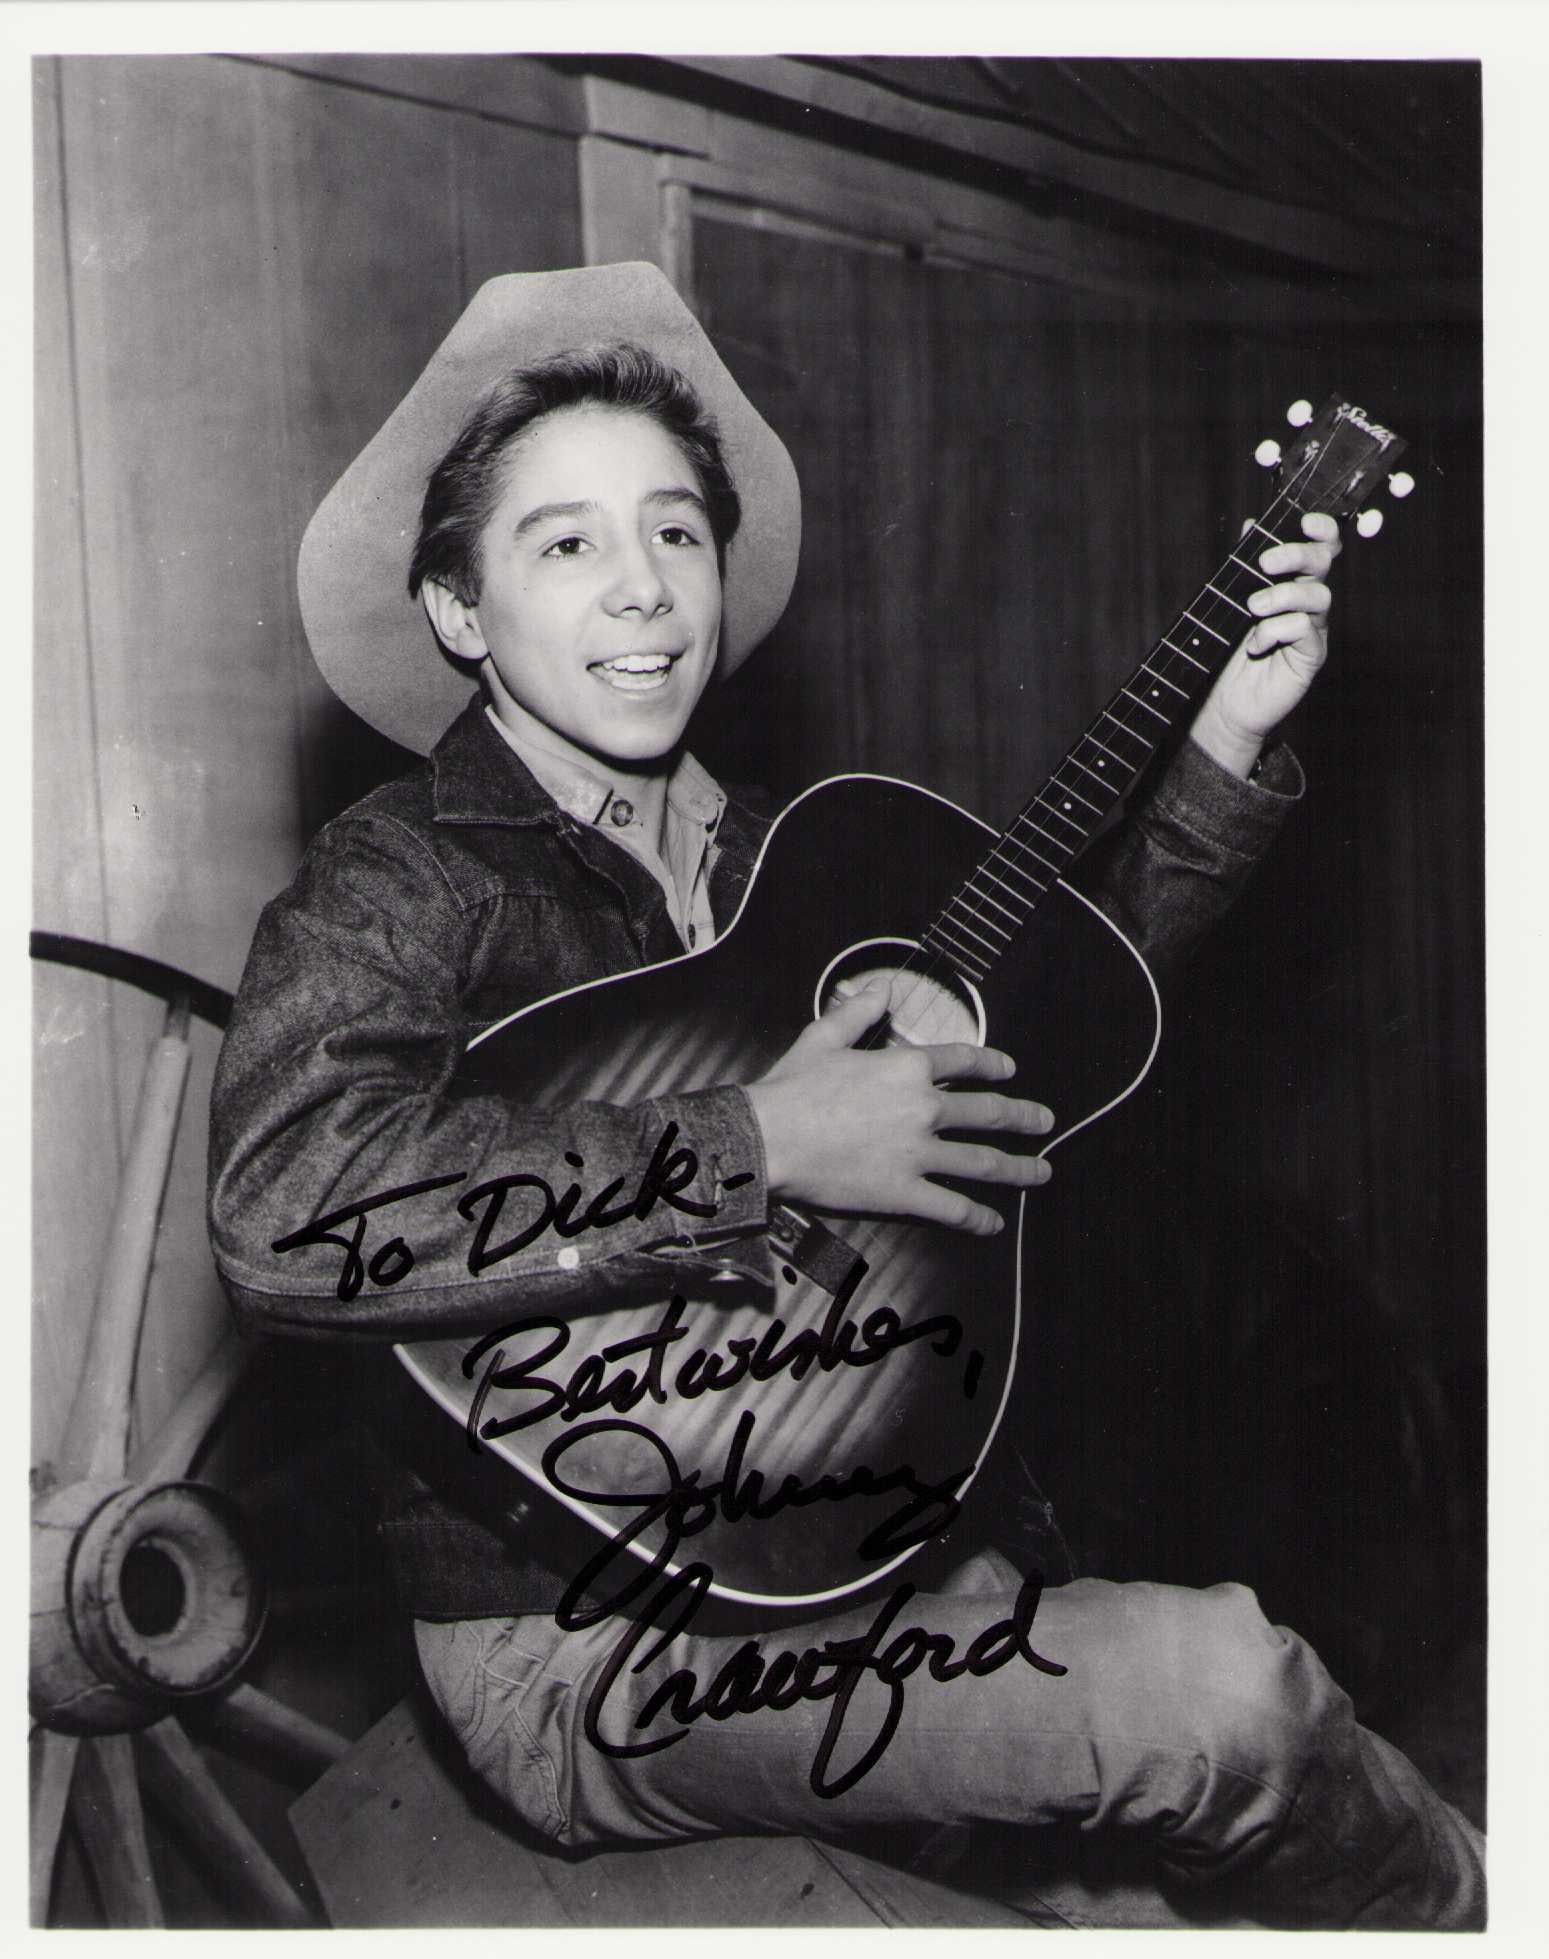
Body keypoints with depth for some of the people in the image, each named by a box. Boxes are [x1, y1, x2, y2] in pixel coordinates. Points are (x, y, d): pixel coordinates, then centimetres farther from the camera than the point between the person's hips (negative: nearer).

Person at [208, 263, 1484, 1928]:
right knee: (1222, 1693, -17)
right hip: (573, 1646, -6)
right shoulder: (400, 879, -13)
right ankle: (1442, 1902, 13)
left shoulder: (757, 858, 9)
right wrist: (756, 1148, -30)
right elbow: (280, 1213, -33)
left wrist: (1226, 745, 9)